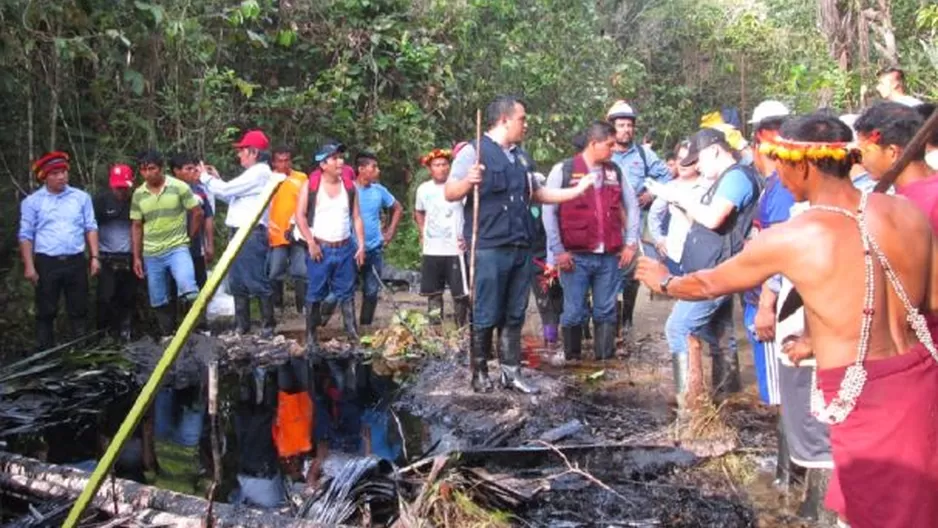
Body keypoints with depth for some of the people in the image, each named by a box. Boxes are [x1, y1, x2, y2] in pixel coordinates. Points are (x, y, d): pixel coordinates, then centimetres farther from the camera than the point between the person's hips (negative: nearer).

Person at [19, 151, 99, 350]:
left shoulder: (81, 197, 5)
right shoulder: (32, 202, 1)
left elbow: (90, 228, 7)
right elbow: (26, 235, 0)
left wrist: (95, 257, 0)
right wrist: (29, 266, -5)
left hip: (76, 261, 1)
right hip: (46, 263, -1)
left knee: (79, 310, 8)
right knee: (46, 312, 6)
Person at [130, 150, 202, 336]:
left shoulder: (179, 187, -7)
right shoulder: (138, 194, 4)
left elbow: (198, 213, 0)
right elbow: (136, 226, 8)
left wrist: (188, 236, 6)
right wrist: (136, 257, 5)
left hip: (177, 248, -4)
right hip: (151, 255, 4)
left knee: (187, 287, -26)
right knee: (158, 301, 9)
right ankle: (167, 336, 22)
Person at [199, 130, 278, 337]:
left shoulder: (259, 173, -11)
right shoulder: (253, 173, 22)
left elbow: (226, 190, -12)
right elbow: (232, 195, 24)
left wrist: (205, 177, 3)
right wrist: (216, 179, 18)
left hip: (252, 234, -10)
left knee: (256, 281, -7)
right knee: (237, 282, 12)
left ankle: (268, 325, -1)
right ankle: (241, 325, 19)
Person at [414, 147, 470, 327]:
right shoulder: (423, 189, 6)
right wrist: (422, 234, 12)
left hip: (455, 250, -4)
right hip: (430, 251, 5)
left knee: (460, 294, -2)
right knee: (433, 293, 11)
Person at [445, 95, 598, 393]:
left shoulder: (522, 157, 18)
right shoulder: (474, 151, -6)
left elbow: (537, 194, 26)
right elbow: (449, 194, -11)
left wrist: (578, 191, 23)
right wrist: (467, 182, -32)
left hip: (521, 248, 7)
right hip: (489, 249, -7)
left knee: (515, 316, 11)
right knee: (486, 316, 0)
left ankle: (511, 372, 20)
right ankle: (480, 373, 14)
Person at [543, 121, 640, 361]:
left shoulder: (615, 171, 10)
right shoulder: (563, 170, -3)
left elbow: (632, 206, 17)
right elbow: (549, 211, -4)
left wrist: (630, 243, 9)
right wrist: (558, 250, -8)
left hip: (610, 256, 4)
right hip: (576, 256, -4)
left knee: (606, 312, 9)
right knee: (574, 313, 2)